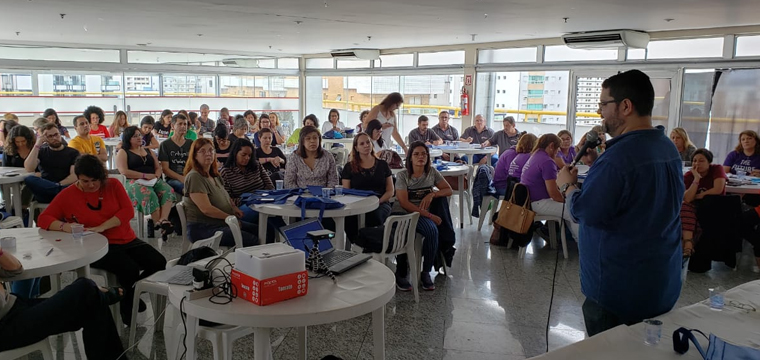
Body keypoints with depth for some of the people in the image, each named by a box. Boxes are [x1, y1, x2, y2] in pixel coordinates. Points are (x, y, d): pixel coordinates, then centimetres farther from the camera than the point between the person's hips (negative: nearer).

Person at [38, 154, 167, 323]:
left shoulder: (113, 185, 5)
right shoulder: (68, 195, 1)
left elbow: (128, 210, -4)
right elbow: (43, 219, 0)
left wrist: (102, 227, -18)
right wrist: (65, 226, -22)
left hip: (127, 240, 4)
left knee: (159, 262, -19)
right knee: (129, 269, -31)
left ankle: (131, 293, 10)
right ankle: (128, 312, -2)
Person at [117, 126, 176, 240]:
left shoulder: (149, 151, 28)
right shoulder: (123, 153, 11)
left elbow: (158, 167, 23)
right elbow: (124, 171, -4)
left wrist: (156, 176, -1)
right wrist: (145, 175, -11)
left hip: (154, 180, 5)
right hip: (134, 181, -5)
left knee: (168, 191, -30)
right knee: (149, 195, -39)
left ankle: (164, 220, -46)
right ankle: (159, 225, -38)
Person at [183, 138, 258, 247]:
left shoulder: (214, 175, 15)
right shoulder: (194, 177, -14)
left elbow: (224, 196, 30)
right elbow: (206, 209, -21)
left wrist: (233, 207, 8)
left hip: (222, 222, 10)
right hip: (202, 229, -10)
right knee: (251, 240, -24)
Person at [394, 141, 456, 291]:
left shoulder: (432, 172, 10)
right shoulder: (402, 175, -2)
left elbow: (449, 190, 7)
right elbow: (404, 202, -11)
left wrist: (432, 194, -14)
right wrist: (429, 215, -18)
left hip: (423, 214, 3)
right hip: (402, 213, -3)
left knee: (432, 230, -33)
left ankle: (426, 273, -14)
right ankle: (400, 274, -15)